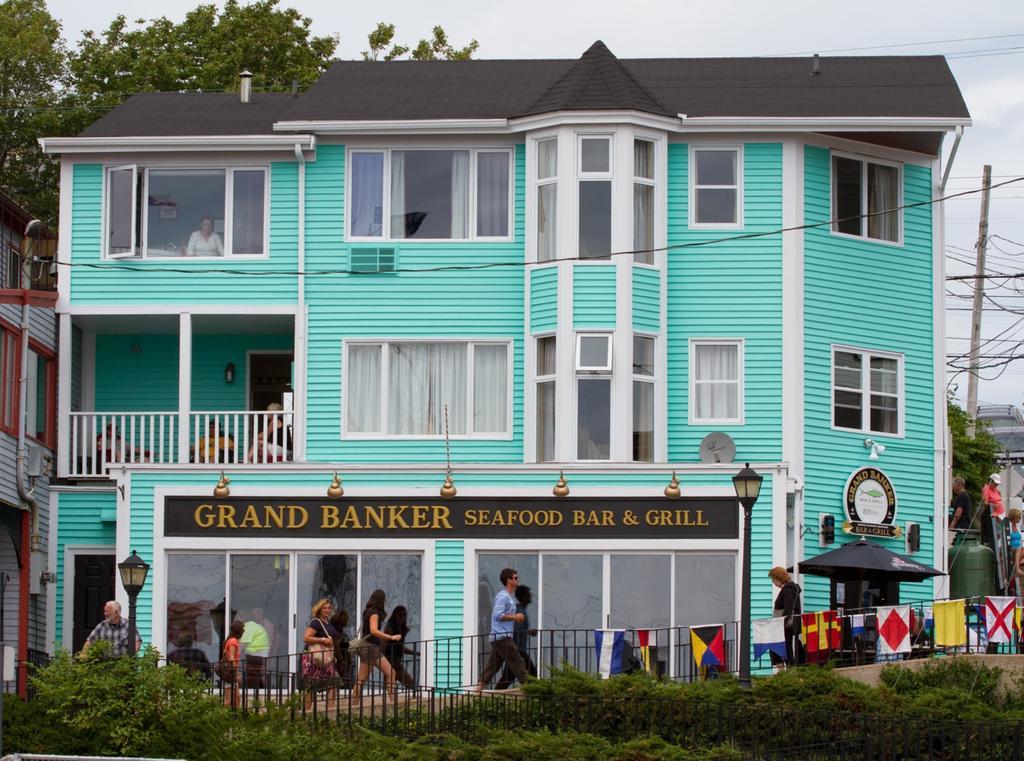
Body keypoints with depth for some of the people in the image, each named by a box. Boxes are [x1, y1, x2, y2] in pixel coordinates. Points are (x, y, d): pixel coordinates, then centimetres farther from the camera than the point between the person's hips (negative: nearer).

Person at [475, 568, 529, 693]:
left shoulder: (508, 596, 20)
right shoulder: (503, 596, -12)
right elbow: (498, 615, -22)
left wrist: (515, 618, 15)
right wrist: (515, 617, -16)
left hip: (497, 637, 10)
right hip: (502, 637, -10)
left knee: (491, 667, 7)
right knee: (517, 663, -7)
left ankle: (478, 691, 3)